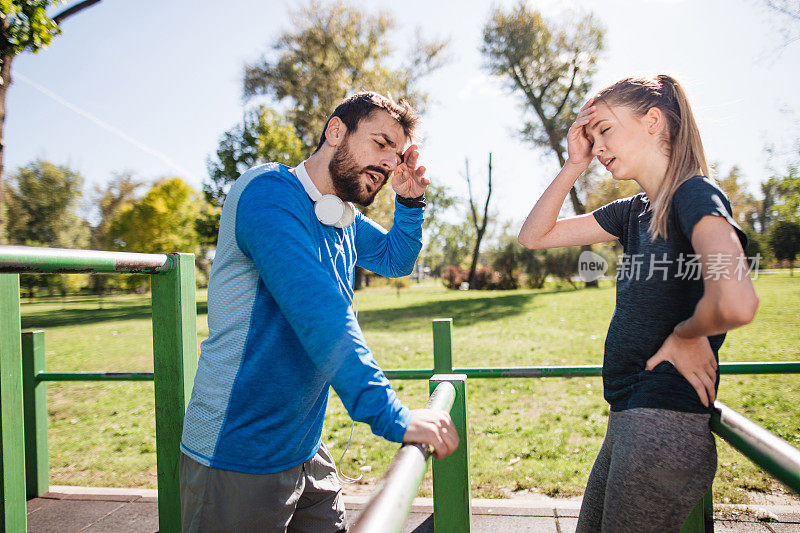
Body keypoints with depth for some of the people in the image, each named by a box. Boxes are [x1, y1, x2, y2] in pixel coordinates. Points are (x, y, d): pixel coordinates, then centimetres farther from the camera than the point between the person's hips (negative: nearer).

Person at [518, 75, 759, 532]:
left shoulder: (697, 194, -14)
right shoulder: (635, 211, 10)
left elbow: (735, 303, -34)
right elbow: (534, 236, 13)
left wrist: (684, 335, -14)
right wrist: (574, 166, 5)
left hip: (667, 428, -9)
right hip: (628, 421, 9)